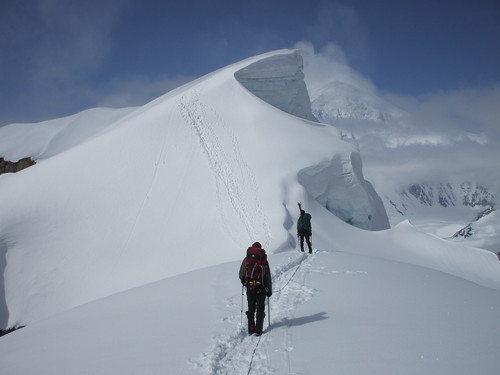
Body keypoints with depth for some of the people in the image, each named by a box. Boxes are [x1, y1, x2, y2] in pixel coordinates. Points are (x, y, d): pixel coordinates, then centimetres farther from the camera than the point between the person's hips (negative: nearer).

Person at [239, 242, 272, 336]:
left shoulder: (246, 260, 4)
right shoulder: (264, 261, 1)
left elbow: (241, 275, 7)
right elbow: (268, 277, 1)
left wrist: (245, 282, 27)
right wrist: (269, 290, 7)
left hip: (250, 288, 1)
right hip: (261, 288, -1)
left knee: (251, 308, 13)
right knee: (260, 309, 7)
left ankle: (251, 329, 10)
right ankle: (258, 330, 2)